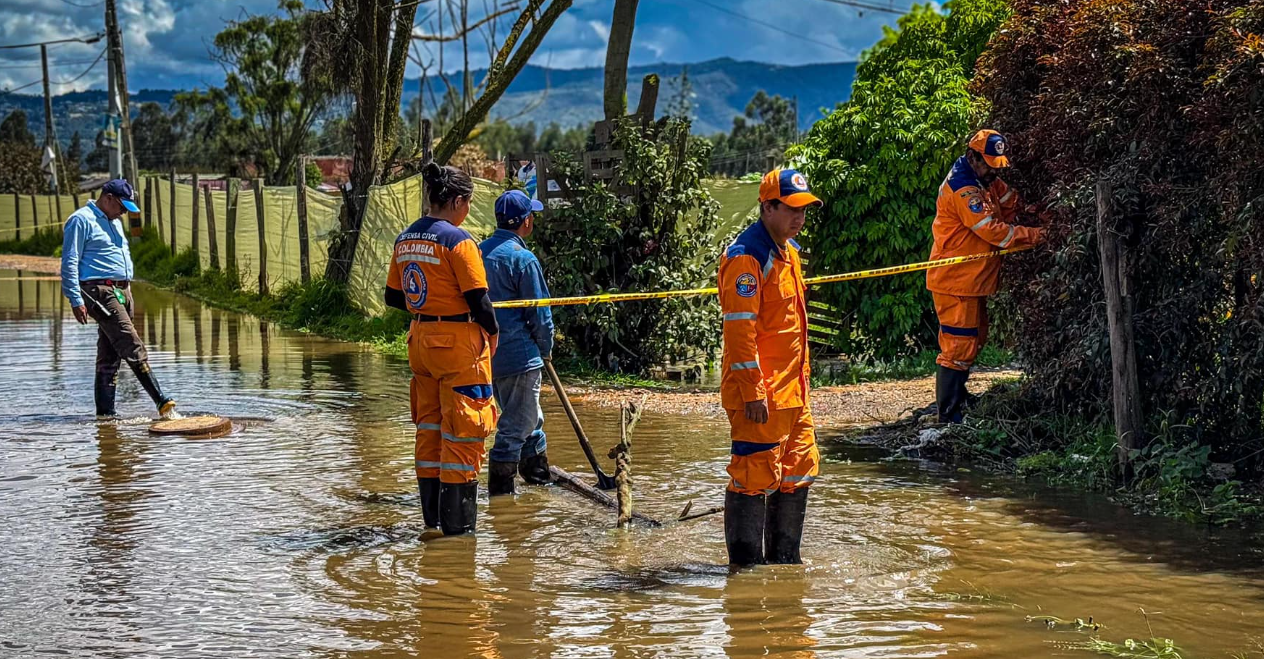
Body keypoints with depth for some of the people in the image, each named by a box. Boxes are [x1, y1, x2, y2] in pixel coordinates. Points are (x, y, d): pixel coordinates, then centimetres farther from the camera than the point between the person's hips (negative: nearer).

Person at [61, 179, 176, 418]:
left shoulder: (114, 222, 22)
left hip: (122, 290, 9)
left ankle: (105, 412, 11)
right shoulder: (81, 220, -6)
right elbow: (69, 263, -11)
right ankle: (161, 402, -24)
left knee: (109, 357, 9)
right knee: (133, 348, -17)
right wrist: (76, 300, -16)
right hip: (99, 291, -9)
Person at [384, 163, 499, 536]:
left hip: (420, 338, 8)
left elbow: (393, 297, 14)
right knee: (463, 432, -1)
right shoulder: (456, 240, -15)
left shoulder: (405, 240, 7)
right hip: (459, 341, -8)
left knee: (429, 427, 15)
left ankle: (432, 516, 22)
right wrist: (492, 330, 0)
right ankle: (457, 523, 2)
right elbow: (478, 298, -16)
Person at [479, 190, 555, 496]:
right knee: (515, 427, 0)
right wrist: (546, 349, 4)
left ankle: (540, 476, 32)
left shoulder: (479, 252, 8)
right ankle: (499, 491, 3)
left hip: (486, 353, 8)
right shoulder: (523, 258, -15)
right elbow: (539, 313, -12)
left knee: (530, 419, 21)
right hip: (519, 355, -8)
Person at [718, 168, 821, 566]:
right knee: (755, 474, -4)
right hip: (759, 394, -10)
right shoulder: (746, 257, -16)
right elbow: (740, 329, -20)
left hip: (792, 390, 10)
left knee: (799, 470, 16)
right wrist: (753, 392, -23)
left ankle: (783, 557, 28)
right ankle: (745, 564, 5)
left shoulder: (789, 251, 15)